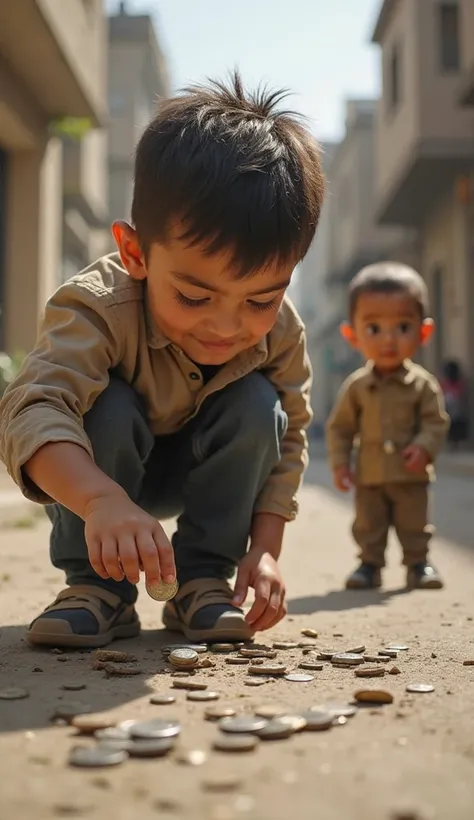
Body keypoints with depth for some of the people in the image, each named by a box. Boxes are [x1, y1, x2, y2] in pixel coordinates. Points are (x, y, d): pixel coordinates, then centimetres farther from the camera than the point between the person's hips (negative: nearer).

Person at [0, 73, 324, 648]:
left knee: (258, 404, -25)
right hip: (90, 473, -3)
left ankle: (203, 579, -13)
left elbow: (288, 439, -9)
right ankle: (96, 586, -18)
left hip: (197, 475, 3)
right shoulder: (97, 307, -37)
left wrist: (265, 548, -20)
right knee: (109, 407, -35)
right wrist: (102, 500, -70)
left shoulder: (280, 332, -22)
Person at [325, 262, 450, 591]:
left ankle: (419, 562, 25)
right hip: (369, 477, 1)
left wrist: (424, 447, -23)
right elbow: (339, 427, 1)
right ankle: (370, 563, 23)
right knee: (368, 524, 10)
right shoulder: (356, 386, -5)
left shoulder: (423, 384, -8)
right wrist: (339, 463, -6)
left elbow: (436, 421, -6)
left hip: (411, 475, -1)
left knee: (415, 524, 10)